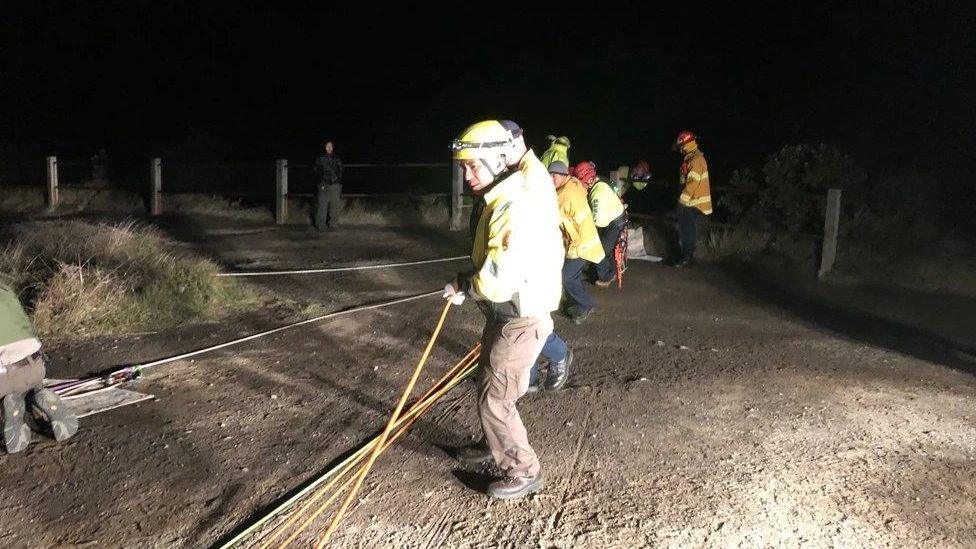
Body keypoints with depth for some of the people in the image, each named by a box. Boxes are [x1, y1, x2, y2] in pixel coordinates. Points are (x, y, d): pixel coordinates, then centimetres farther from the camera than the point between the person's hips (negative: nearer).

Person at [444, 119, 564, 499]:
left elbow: (502, 278, -31)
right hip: (505, 313, 9)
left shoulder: (518, 208, -27)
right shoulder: (504, 199, 3)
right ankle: (494, 444, 44)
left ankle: (523, 472, 15)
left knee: (495, 398, -1)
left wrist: (464, 287, -15)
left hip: (521, 321, -9)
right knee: (490, 385, 23)